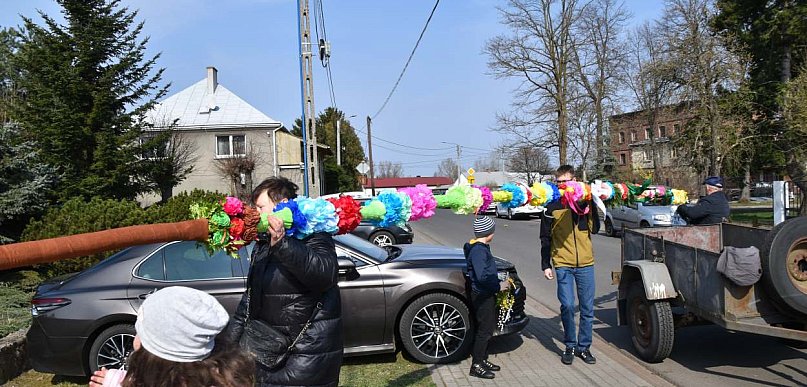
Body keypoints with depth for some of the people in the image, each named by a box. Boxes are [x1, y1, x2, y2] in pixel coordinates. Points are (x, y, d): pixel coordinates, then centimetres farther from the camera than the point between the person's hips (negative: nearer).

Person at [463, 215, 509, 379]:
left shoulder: (481, 247, 11)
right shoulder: (478, 250, -21)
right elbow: (482, 276, -29)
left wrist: (498, 282, 10)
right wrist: (498, 286, -17)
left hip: (486, 294, 10)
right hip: (482, 296, -10)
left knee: (487, 328, 17)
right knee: (485, 330, -4)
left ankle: (483, 360, 28)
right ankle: (476, 365, 4)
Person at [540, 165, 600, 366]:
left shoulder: (584, 201, 5)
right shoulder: (552, 206, 0)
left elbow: (595, 229, 2)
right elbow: (545, 238, 2)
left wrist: (590, 205, -9)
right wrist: (545, 265, -1)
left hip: (585, 263, 2)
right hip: (563, 264, -2)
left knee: (587, 308, 7)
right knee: (567, 306, -6)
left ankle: (584, 347, 21)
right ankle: (570, 346, 12)